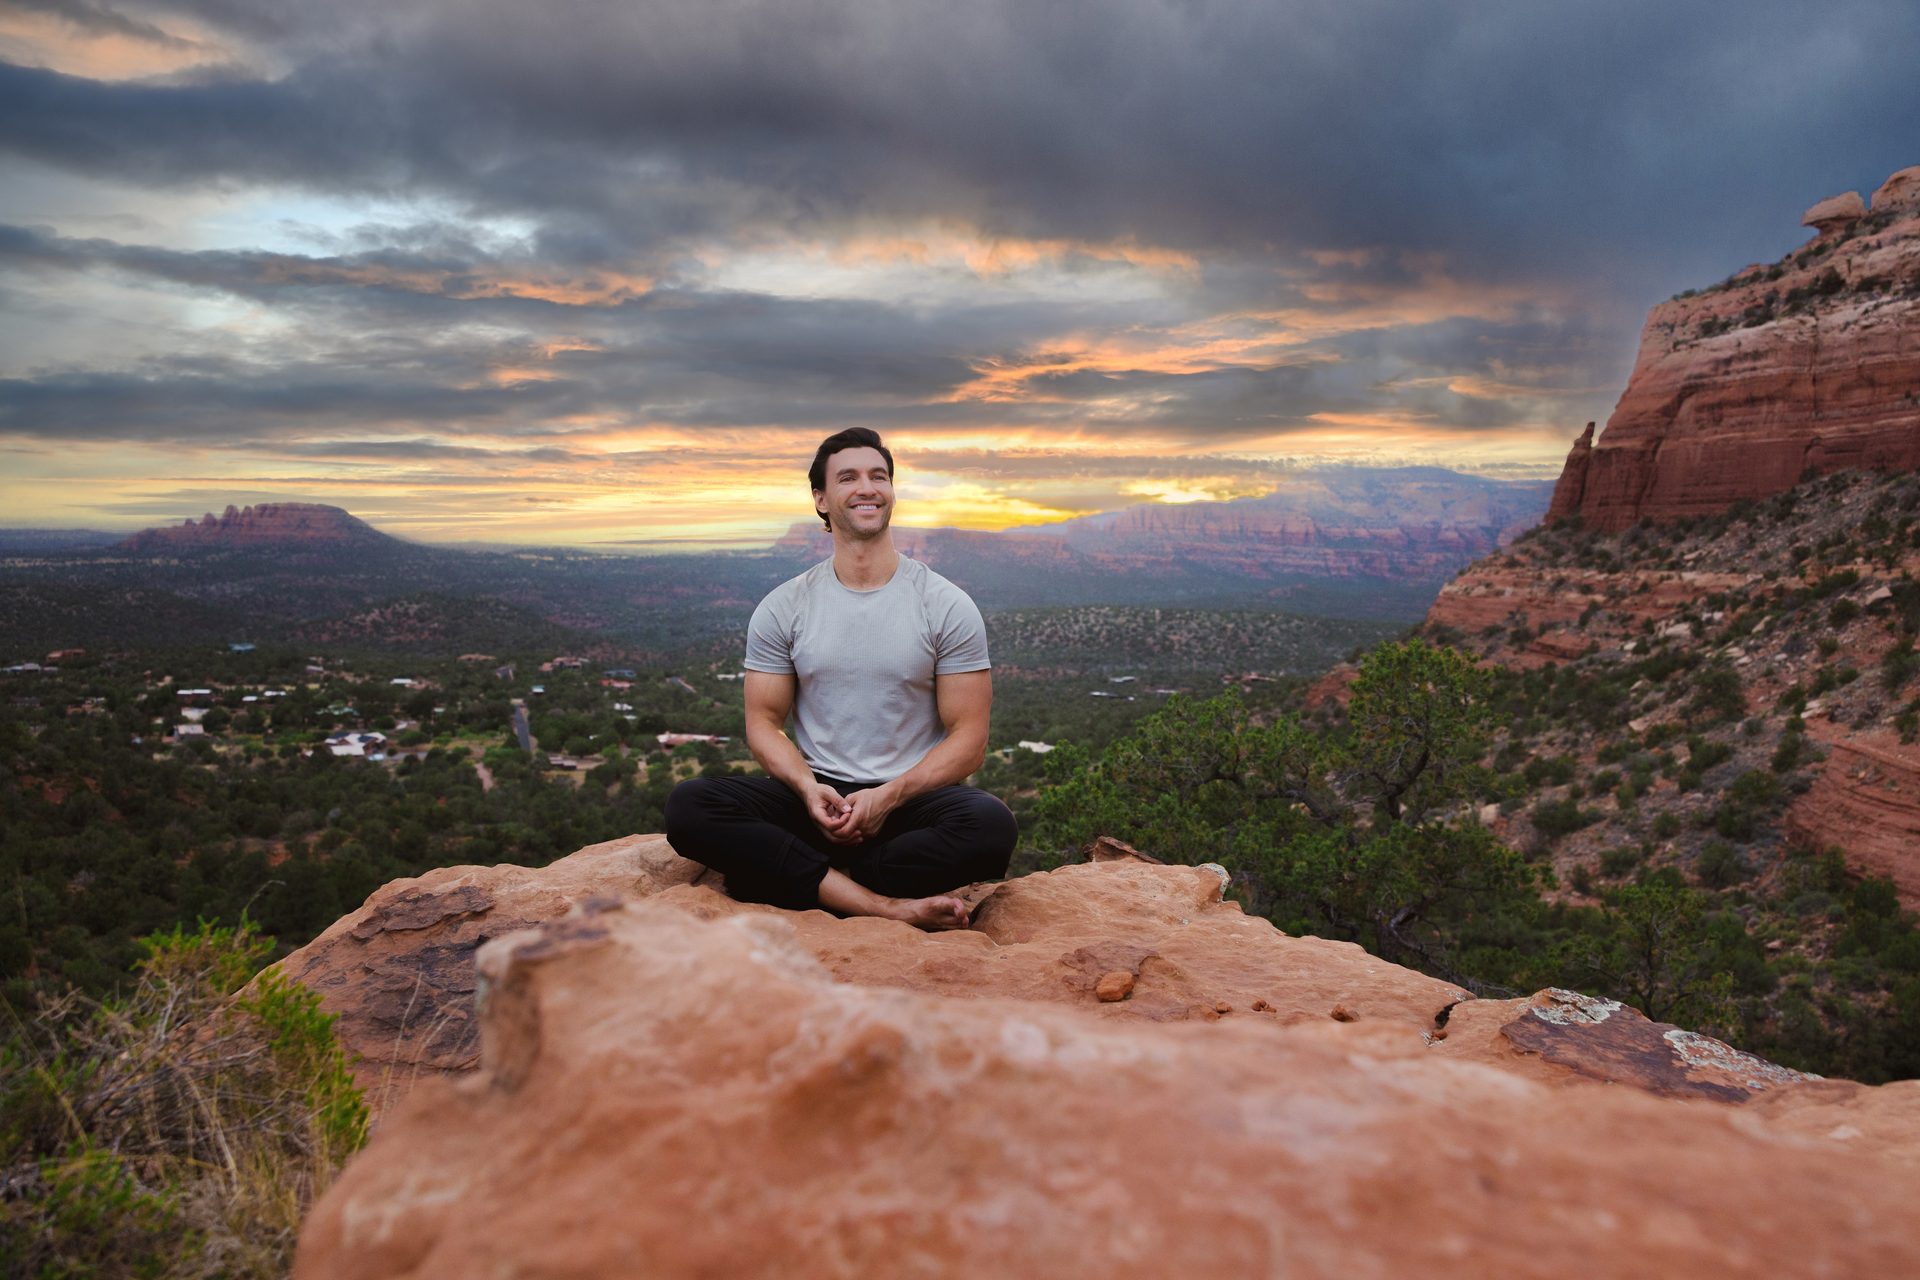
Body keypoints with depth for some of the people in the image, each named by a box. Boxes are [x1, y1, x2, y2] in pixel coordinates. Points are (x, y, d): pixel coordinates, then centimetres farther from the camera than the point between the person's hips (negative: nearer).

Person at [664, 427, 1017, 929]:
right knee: (688, 807, -25)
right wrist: (809, 788, -16)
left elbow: (968, 737, -3)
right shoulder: (783, 608, 5)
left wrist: (889, 796, -18)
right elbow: (763, 721, 6)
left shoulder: (946, 605, 0)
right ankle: (886, 905, -31)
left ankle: (794, 881, -22)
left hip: (911, 797, -1)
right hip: (816, 797, 2)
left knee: (991, 825, -34)